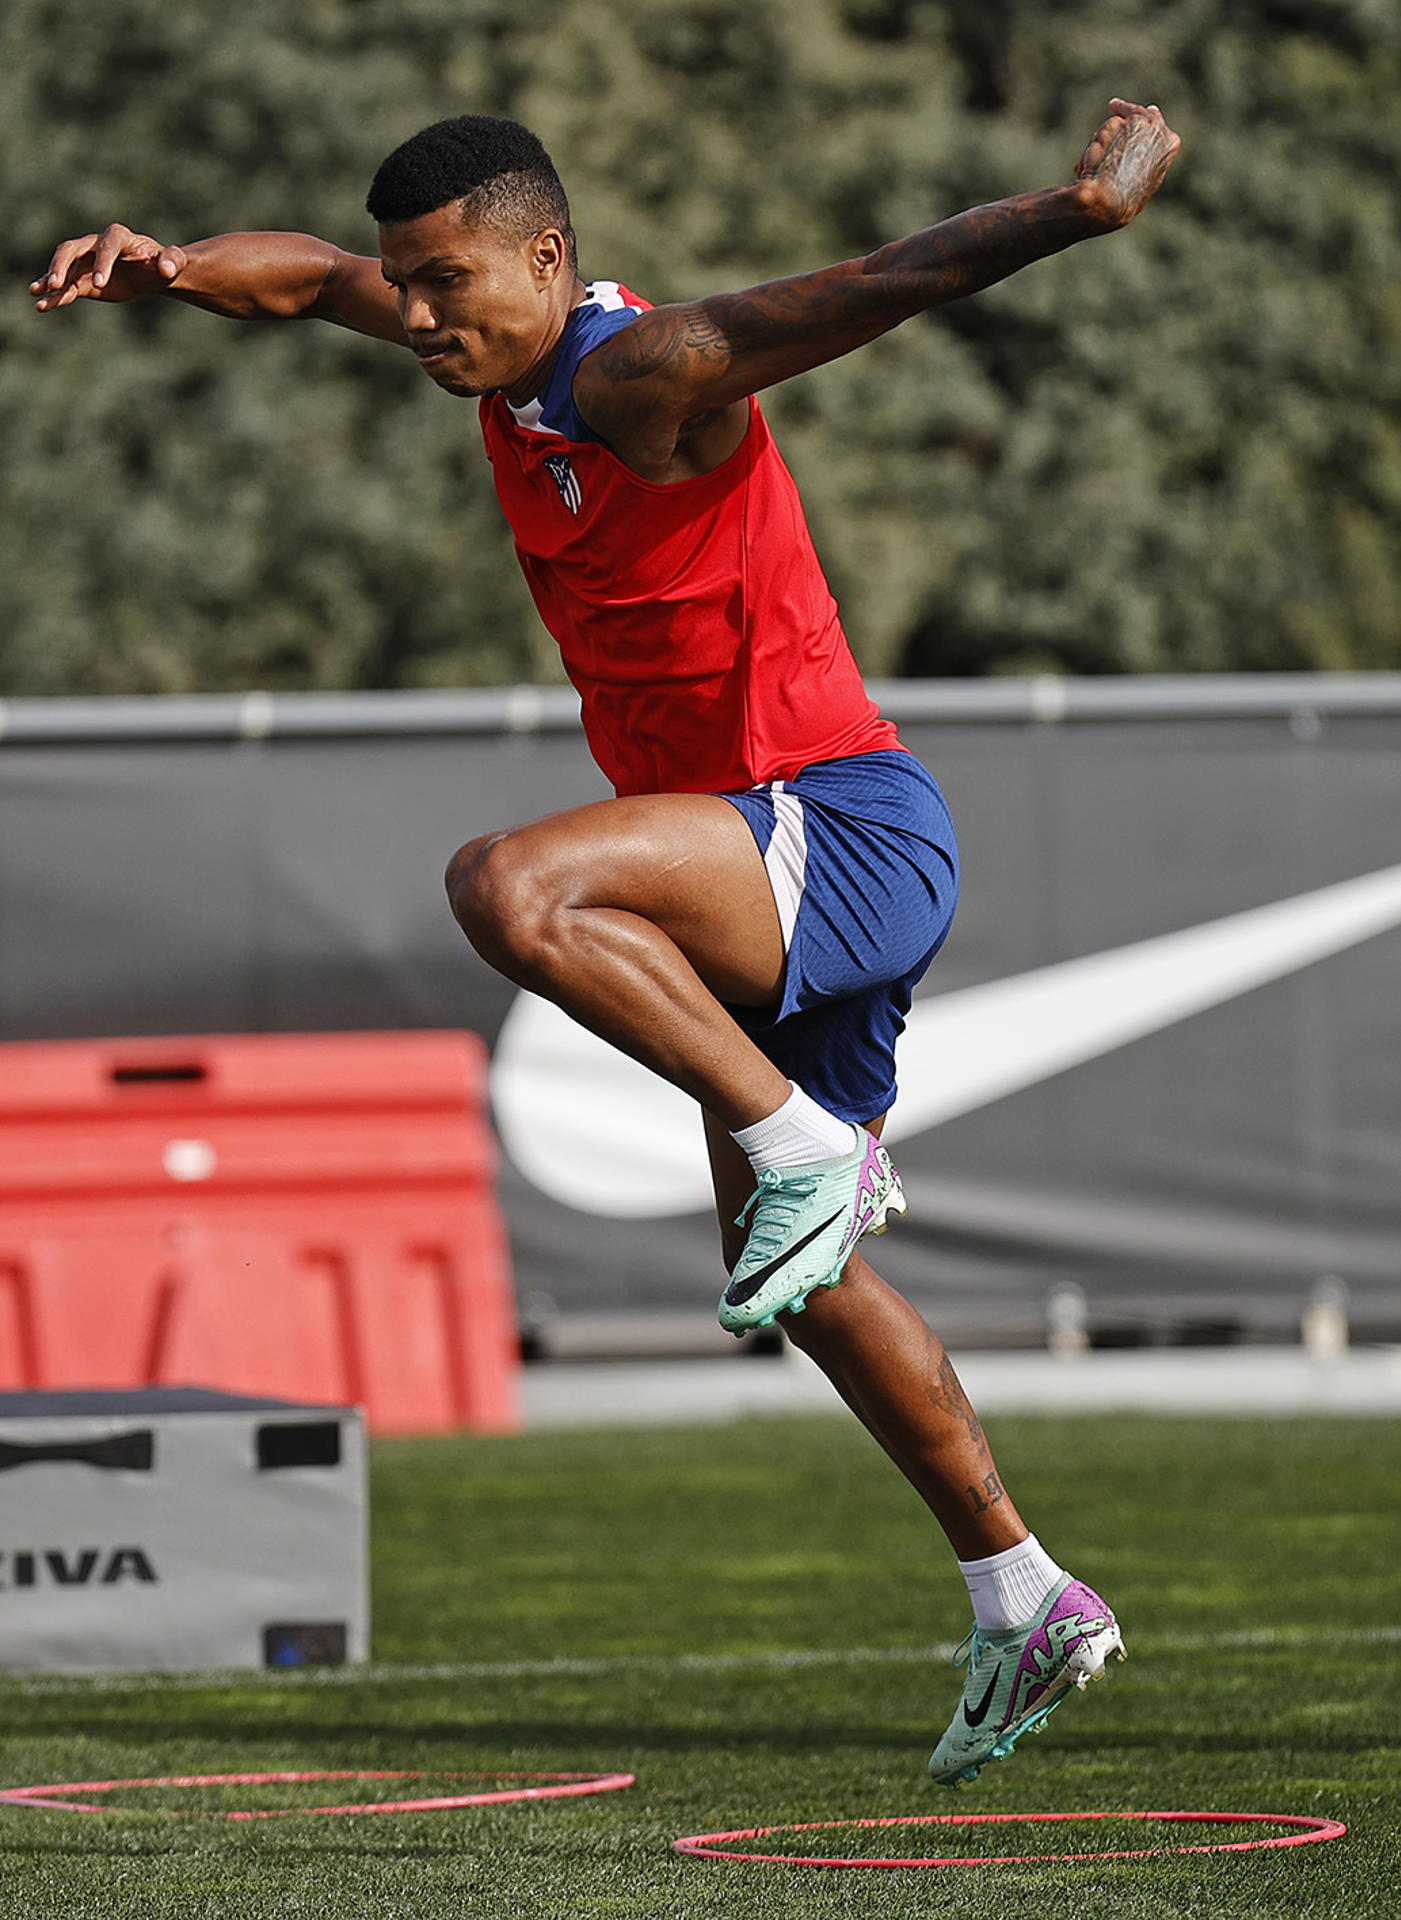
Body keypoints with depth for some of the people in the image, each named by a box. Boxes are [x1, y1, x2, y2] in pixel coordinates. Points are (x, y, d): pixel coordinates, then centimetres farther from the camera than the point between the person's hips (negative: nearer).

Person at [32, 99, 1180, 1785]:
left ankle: (806, 1148, -22)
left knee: (508, 889, -32)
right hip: (787, 883, 10)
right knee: (801, 1286, 15)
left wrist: (1073, 213, -45)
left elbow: (862, 294, -31)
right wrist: (172, 267, 4)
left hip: (842, 836, -10)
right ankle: (1025, 1604, 22)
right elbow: (321, 279, 22)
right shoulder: (511, 349, 9)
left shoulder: (647, 372, -18)